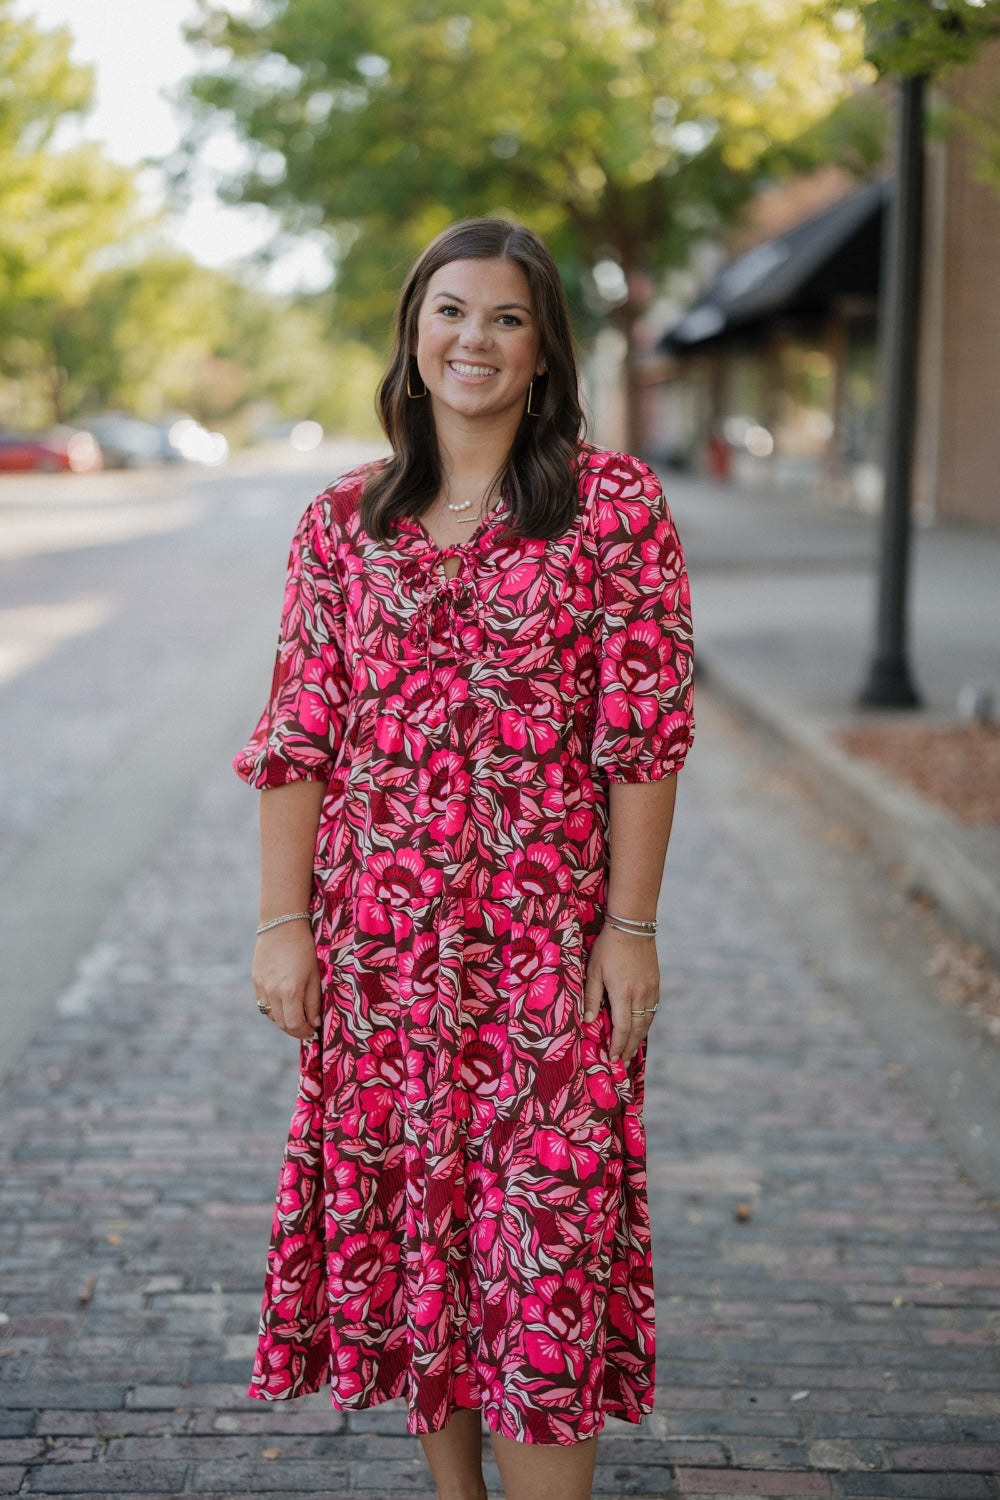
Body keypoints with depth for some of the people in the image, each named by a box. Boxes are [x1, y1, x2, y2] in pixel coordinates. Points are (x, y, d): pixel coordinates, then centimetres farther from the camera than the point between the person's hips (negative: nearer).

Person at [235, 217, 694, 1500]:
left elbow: (644, 731, -5)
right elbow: (296, 734, 4)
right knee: (403, 1213, 11)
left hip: (545, 935, -3)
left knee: (542, 1224, -2)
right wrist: (282, 924, -1)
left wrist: (630, 928, -8)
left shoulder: (614, 505, -3)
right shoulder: (345, 521, 6)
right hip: (381, 931, 3)